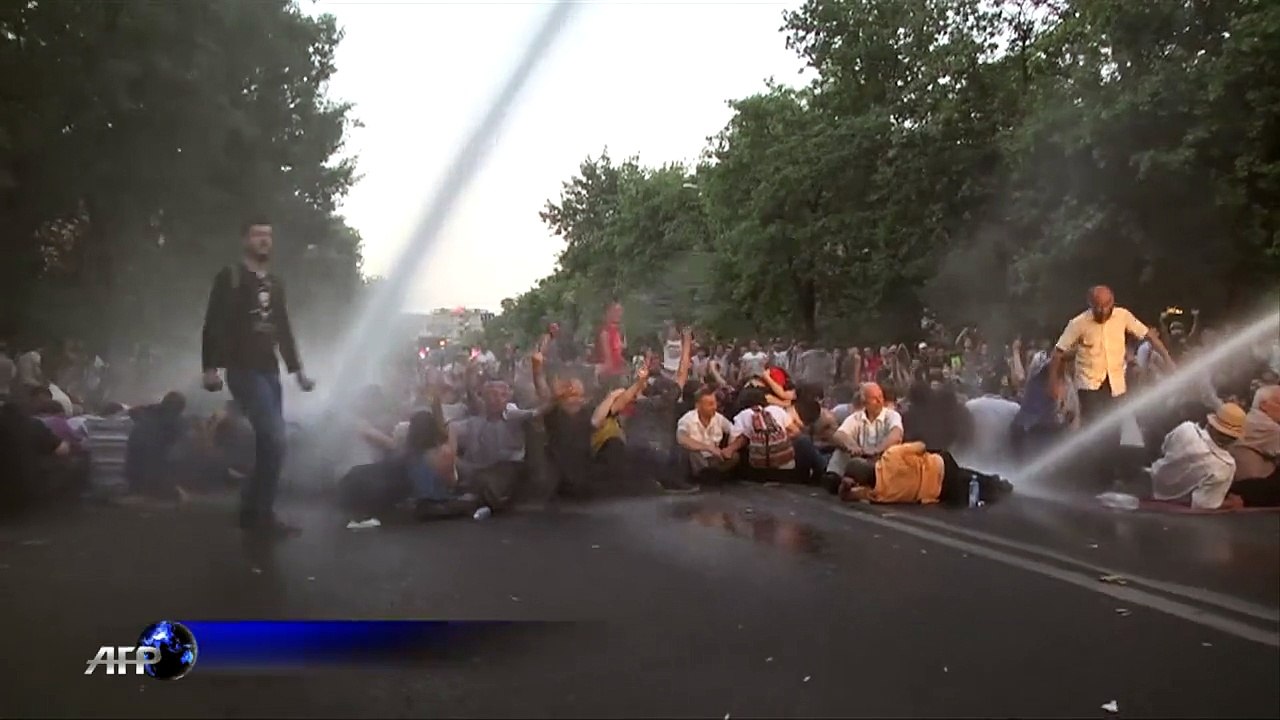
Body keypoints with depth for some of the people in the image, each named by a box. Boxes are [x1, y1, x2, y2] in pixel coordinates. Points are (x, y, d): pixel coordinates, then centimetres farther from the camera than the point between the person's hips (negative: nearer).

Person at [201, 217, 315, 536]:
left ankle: (251, 510, 18)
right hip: (244, 370, -7)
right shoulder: (230, 277, -3)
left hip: (270, 371, 7)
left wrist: (297, 370, 19)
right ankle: (263, 513, -7)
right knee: (275, 440, -17)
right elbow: (214, 325, -10)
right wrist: (211, 367, -19)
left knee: (268, 442, 7)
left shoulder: (275, 284, 17)